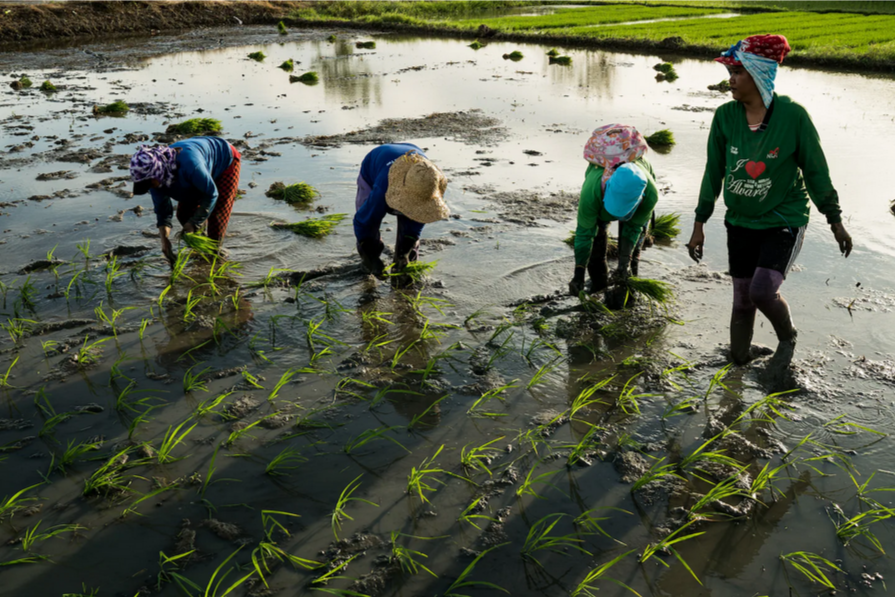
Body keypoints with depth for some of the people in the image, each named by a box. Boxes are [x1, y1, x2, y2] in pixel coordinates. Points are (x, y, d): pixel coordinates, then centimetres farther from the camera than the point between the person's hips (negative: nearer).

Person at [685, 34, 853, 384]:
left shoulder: (792, 116, -14)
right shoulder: (725, 117, -7)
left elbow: (815, 170, -5)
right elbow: (714, 172, 2)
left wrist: (835, 221, 2)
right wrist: (699, 223, 5)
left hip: (784, 220, -3)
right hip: (741, 222, 3)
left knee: (763, 290, -19)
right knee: (742, 299, 8)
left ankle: (787, 340, 13)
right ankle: (739, 357, 30)